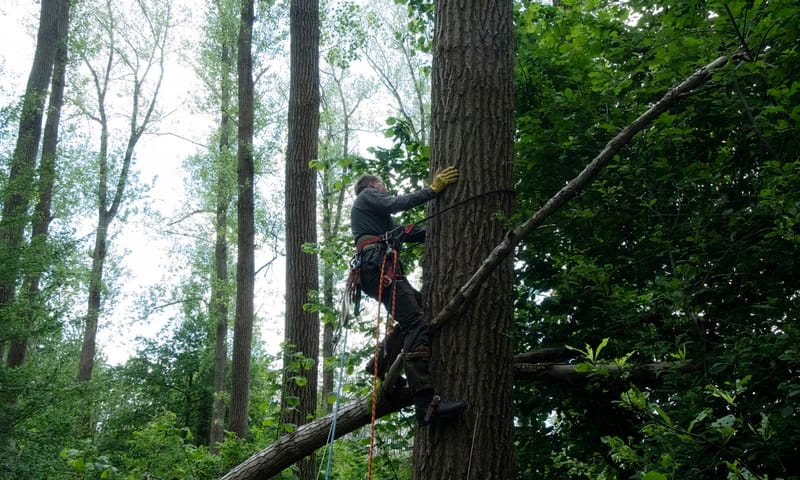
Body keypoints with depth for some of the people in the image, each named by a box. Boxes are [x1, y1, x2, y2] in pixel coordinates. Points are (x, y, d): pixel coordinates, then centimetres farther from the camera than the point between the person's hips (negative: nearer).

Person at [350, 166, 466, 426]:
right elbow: (395, 204, -7)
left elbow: (405, 234, 31)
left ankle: (381, 364, 11)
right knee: (416, 323, -21)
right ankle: (425, 402, -34)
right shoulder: (368, 195, 13)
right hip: (379, 265, -10)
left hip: (377, 268, 10)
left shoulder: (379, 218, 39)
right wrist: (432, 189, -9)